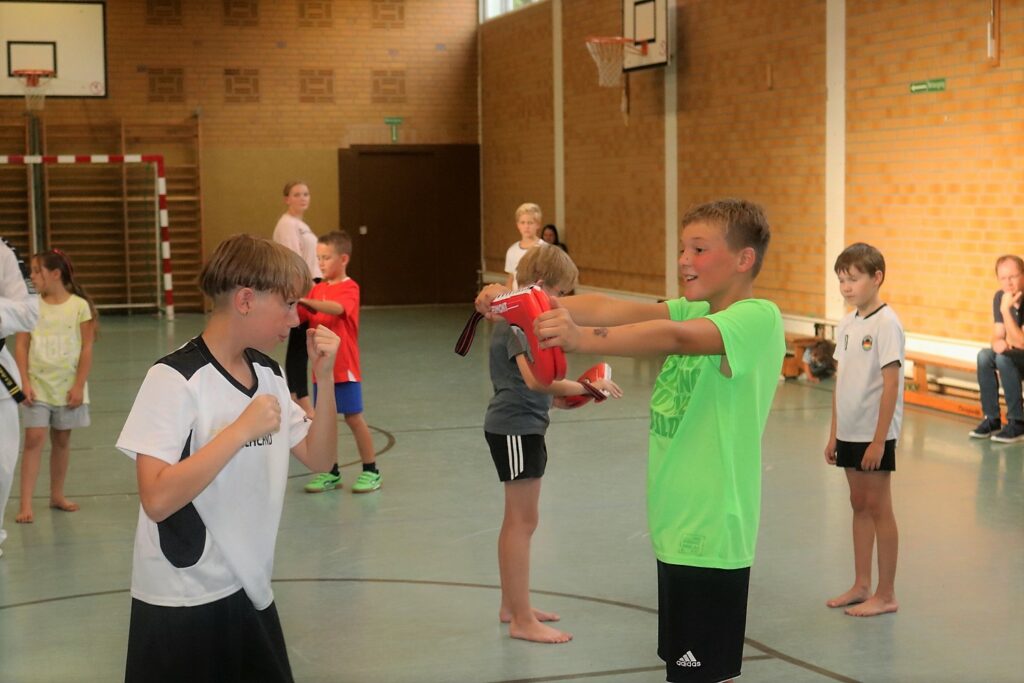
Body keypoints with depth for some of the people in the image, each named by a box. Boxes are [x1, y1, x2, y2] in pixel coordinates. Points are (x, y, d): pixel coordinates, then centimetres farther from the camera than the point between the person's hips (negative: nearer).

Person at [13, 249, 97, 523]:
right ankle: (26, 504, -7)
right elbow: (21, 346, -1)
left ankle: (57, 495, 26)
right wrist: (25, 382, -9)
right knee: (34, 439, -8)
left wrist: (79, 386, -7)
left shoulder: (79, 306, -4)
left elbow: (86, 349, -3)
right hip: (38, 385, 0)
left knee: (61, 440, 11)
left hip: (67, 386, 0)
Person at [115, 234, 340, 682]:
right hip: (181, 602, -7)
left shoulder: (268, 374, 5)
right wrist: (241, 431, -26)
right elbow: (157, 499, -27)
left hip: (248, 588, 7)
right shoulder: (175, 379, -18)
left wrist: (324, 377, -3)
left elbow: (319, 459, 8)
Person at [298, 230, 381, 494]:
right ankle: (331, 473, 17)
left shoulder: (350, 288, -8)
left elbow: (337, 308, -29)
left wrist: (305, 300, -38)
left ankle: (371, 471, 9)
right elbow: (300, 317, 4)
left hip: (344, 367, -6)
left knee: (354, 418, -1)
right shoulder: (317, 289, 10)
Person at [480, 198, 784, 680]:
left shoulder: (759, 319, -14)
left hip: (709, 537, -8)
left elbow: (677, 337, -32)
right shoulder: (695, 312, 10)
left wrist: (583, 339, -45)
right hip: (675, 527, 8)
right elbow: (611, 308, -3)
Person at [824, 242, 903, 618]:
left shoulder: (886, 324, -15)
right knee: (859, 505, 14)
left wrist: (878, 440, -18)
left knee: (878, 508, 1)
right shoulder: (847, 323, 8)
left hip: (875, 435, -7)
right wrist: (834, 434, 13)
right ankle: (861, 586, 25)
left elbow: (890, 385, -17)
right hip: (849, 432, 7)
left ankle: (886, 595, 10)